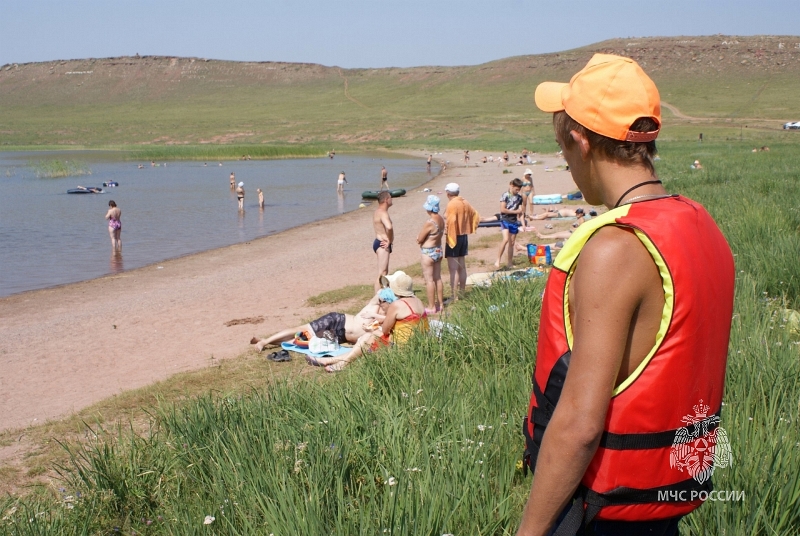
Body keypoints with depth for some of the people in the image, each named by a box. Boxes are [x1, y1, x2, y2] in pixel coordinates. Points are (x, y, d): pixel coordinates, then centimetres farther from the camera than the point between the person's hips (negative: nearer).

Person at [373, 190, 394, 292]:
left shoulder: (378, 211, 14)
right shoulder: (383, 213, -19)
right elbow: (389, 227, -38)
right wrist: (389, 241, -23)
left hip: (379, 242, 11)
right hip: (382, 245, -11)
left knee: (384, 272, 20)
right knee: (381, 274, -9)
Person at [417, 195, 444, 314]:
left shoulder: (429, 223, -24)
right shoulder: (441, 219, 1)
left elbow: (419, 240, -16)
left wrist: (419, 236, 6)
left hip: (428, 253, -8)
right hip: (439, 250, 8)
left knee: (429, 280, 1)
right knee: (438, 278, 16)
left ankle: (431, 307, 6)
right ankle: (440, 304, 24)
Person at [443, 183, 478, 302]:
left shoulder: (451, 204, -17)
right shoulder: (465, 203, 7)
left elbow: (451, 221, -27)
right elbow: (476, 216, 18)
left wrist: (446, 230, -14)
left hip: (454, 237, -8)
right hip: (464, 236, 8)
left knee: (453, 269, -6)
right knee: (462, 267, 16)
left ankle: (454, 297, -6)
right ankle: (462, 292, 25)